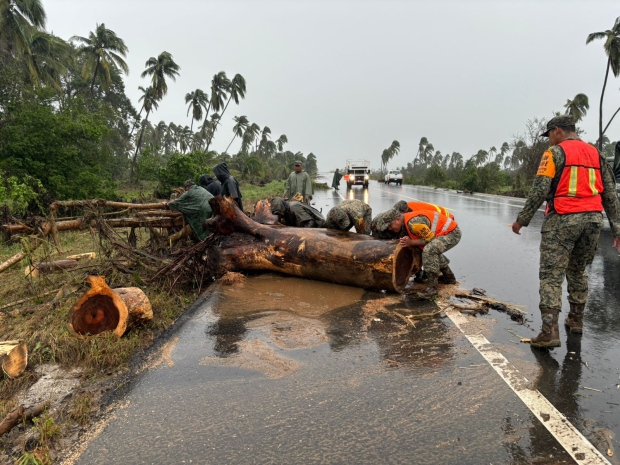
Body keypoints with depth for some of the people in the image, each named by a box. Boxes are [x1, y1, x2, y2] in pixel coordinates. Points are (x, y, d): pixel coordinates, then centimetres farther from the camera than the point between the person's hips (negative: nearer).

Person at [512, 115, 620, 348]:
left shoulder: (555, 153, -3)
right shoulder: (595, 154, 16)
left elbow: (539, 190, -12)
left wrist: (522, 219, -5)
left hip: (562, 219, -6)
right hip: (593, 218, 6)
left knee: (551, 275, -5)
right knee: (577, 270, 22)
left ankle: (550, 331, -12)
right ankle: (576, 320, 32)